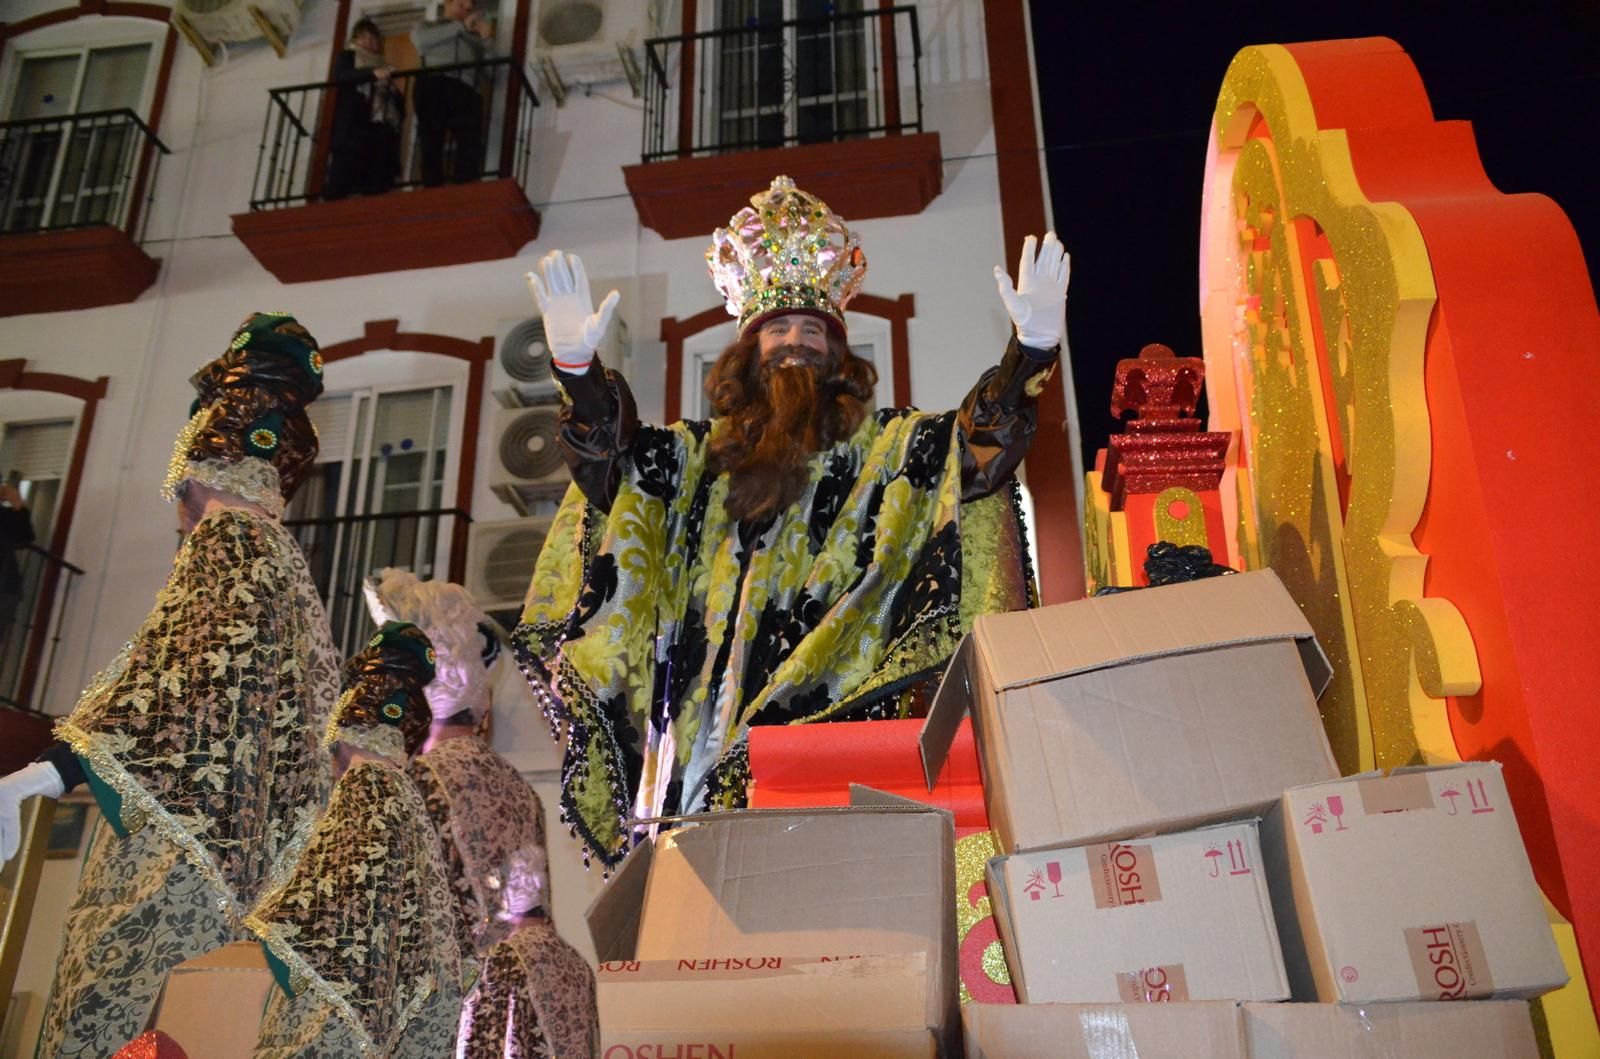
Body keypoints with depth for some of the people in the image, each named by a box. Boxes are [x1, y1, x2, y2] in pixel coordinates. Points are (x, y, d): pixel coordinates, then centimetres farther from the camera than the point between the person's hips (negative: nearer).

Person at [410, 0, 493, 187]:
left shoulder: (471, 36, 34)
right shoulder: (428, 26, 28)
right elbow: (421, 39, 2)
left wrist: (486, 39, 9)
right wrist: (461, 26, 6)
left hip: (465, 89, 1)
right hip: (434, 84, -1)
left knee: (471, 144, -22)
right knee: (431, 143, -13)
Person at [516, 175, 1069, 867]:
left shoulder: (883, 445, 17)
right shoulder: (703, 455, 21)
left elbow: (978, 444, 3)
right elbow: (612, 455, 8)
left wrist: (1030, 352, -12)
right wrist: (577, 366, -9)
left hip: (829, 704, -2)